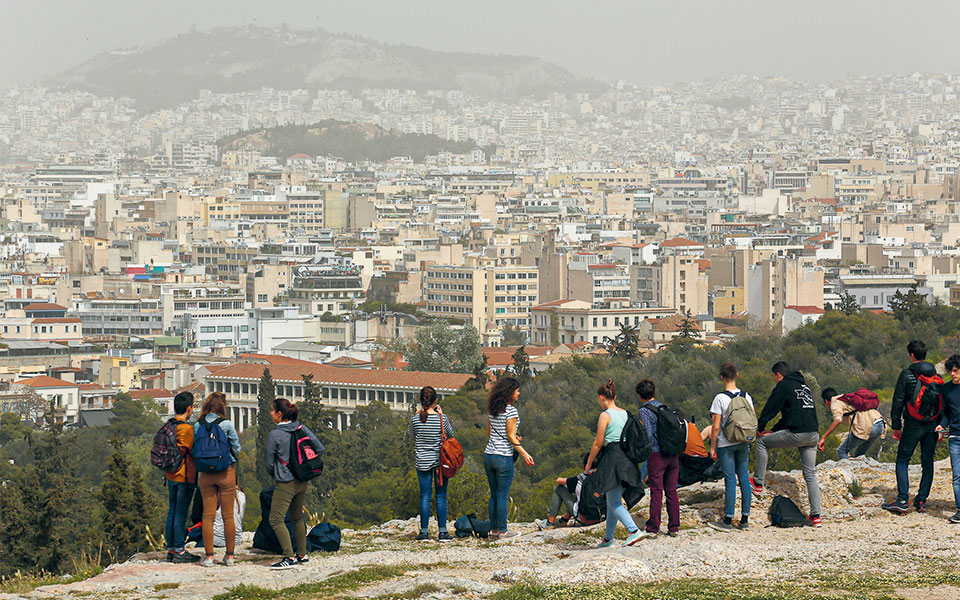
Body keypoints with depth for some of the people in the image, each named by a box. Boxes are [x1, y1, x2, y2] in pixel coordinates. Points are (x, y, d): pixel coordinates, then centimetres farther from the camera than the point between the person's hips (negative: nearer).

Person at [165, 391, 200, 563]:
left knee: (172, 511, 12)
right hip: (185, 476, -8)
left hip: (171, 476, 8)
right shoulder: (187, 429, -17)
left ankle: (170, 549, 16)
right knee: (181, 513, -4)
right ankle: (179, 551, -2)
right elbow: (195, 451, -13)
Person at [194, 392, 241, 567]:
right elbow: (236, 447, 0)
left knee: (208, 515, 6)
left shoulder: (198, 426, -1)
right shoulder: (226, 424, -10)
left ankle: (209, 556, 5)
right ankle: (229, 556, 10)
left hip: (205, 474, 2)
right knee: (228, 515, 6)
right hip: (226, 472, -2)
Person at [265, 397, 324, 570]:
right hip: (303, 482, 7)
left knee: (276, 519, -6)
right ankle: (302, 555, 24)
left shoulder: (274, 435, -13)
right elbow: (320, 448, 6)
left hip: (285, 483, -7)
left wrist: (275, 476, 15)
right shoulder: (302, 429, 3)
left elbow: (270, 463, -6)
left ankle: (289, 557, -15)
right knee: (297, 518, 20)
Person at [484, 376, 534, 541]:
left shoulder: (492, 410, 9)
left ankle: (494, 530, 16)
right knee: (502, 495, 0)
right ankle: (503, 531, 5)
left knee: (494, 495, 12)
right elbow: (511, 437, -14)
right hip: (503, 457, -7)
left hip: (488, 455, 7)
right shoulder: (511, 411, -12)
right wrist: (524, 454, -10)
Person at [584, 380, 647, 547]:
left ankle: (634, 530, -24)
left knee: (614, 502, -6)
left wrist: (588, 463, 0)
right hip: (628, 457, 8)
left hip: (613, 457, -8)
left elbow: (598, 443, -9)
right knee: (613, 500, 15)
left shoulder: (605, 416, -9)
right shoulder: (625, 414, 12)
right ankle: (608, 538, 20)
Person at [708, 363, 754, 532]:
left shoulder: (720, 398, -12)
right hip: (743, 444, 5)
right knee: (744, 479, 7)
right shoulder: (746, 397, 3)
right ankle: (745, 520, 11)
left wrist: (713, 447, -4)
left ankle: (728, 521, 1)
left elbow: (716, 427, -13)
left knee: (730, 481, -3)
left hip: (726, 445, -5)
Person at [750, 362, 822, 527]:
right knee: (810, 475, 10)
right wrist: (773, 431, 30)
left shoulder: (783, 386, -1)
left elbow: (769, 410, -1)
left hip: (796, 434, -8)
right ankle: (815, 516, 6)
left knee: (762, 441, 12)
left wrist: (760, 428, 15)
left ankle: (758, 483, 14)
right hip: (813, 435, 8)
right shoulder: (804, 386, 25)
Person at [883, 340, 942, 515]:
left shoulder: (907, 375, -8)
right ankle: (921, 501, 8)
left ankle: (903, 500, -6)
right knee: (927, 463, 10)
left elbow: (898, 401, -8)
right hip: (932, 425, 4)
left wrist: (896, 426, 0)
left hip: (913, 425, -4)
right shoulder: (936, 376, 6)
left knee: (902, 461, 3)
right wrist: (940, 427, 17)